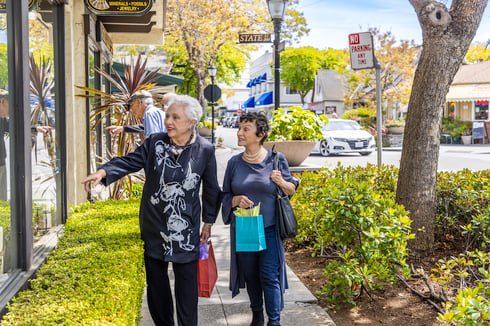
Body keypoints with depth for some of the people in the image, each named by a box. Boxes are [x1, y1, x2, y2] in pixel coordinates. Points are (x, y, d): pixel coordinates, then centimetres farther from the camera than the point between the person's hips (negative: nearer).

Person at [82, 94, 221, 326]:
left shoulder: (205, 150, -4)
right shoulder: (155, 143, -2)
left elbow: (211, 189, 4)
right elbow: (129, 161, -10)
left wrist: (208, 223, 7)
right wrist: (103, 172, -29)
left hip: (186, 228, -2)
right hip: (154, 226, 3)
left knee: (187, 282, 2)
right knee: (155, 279, 14)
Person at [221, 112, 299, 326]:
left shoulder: (276, 159, -3)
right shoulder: (234, 163, 3)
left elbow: (292, 190, 6)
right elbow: (225, 195, 9)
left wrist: (281, 182, -16)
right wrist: (236, 200, -13)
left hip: (269, 229, -3)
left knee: (270, 277, -4)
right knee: (250, 275, 13)